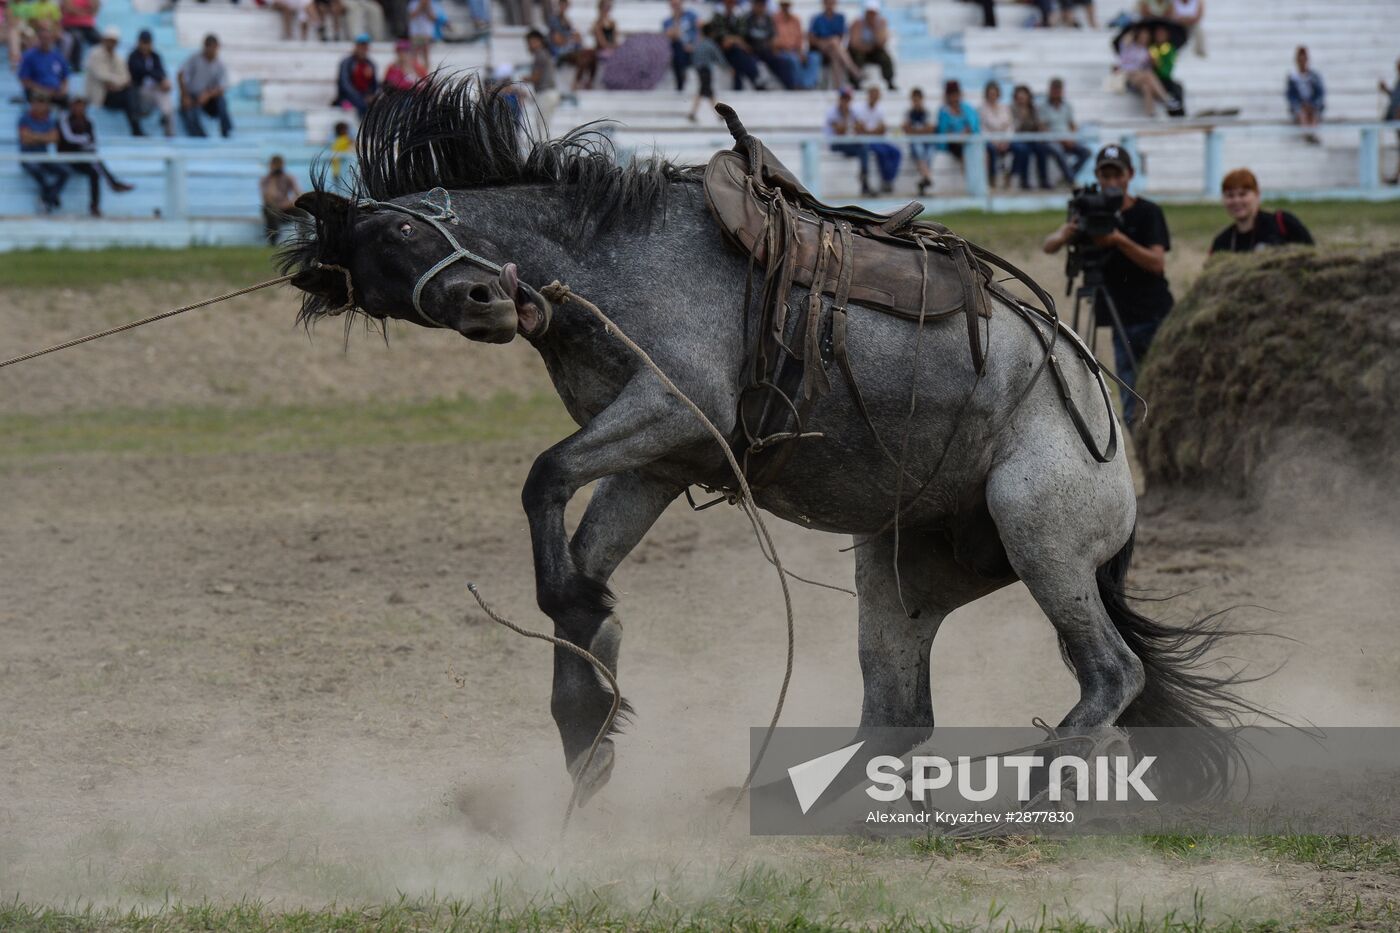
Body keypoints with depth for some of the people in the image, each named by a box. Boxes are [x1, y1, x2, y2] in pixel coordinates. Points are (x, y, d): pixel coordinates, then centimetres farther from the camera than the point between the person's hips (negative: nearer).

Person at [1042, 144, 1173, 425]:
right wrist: (1067, 234, -25)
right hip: (1123, 323, 3)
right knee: (1132, 412, 0)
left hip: (1156, 319, -3)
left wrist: (1119, 240, -26)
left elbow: (1157, 263, -13)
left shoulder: (1148, 213, -2)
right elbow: (1049, 246, -2)